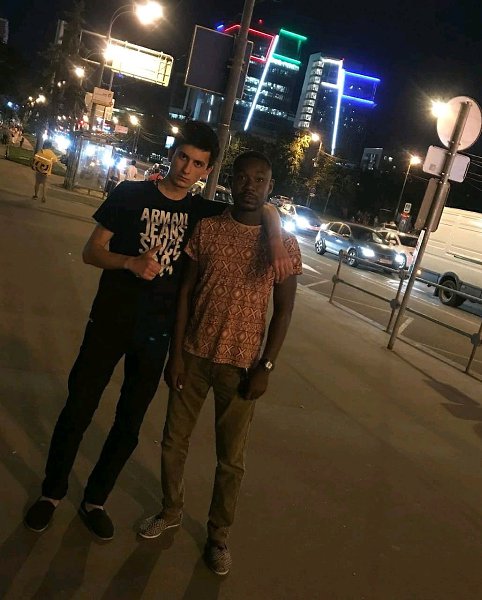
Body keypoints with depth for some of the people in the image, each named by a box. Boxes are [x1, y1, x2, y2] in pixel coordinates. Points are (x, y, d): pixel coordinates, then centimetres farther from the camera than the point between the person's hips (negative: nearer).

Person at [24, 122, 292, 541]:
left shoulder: (202, 212, 2)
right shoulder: (131, 194, -4)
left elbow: (265, 212, 8)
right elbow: (92, 251, -4)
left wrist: (276, 244, -13)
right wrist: (130, 262, -24)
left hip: (156, 333, 2)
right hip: (109, 322, -2)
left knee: (129, 424, 11)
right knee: (78, 410, 8)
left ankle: (95, 500, 31)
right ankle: (52, 492, 31)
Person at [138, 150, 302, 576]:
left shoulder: (284, 244, -5)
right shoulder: (207, 228, -1)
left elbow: (283, 310, -2)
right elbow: (186, 292, 1)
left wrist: (266, 366, -8)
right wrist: (176, 351, -4)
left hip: (241, 364, -2)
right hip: (194, 355, 2)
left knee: (231, 458, 10)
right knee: (174, 440, 15)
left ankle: (219, 534, 33)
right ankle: (171, 510, 41)